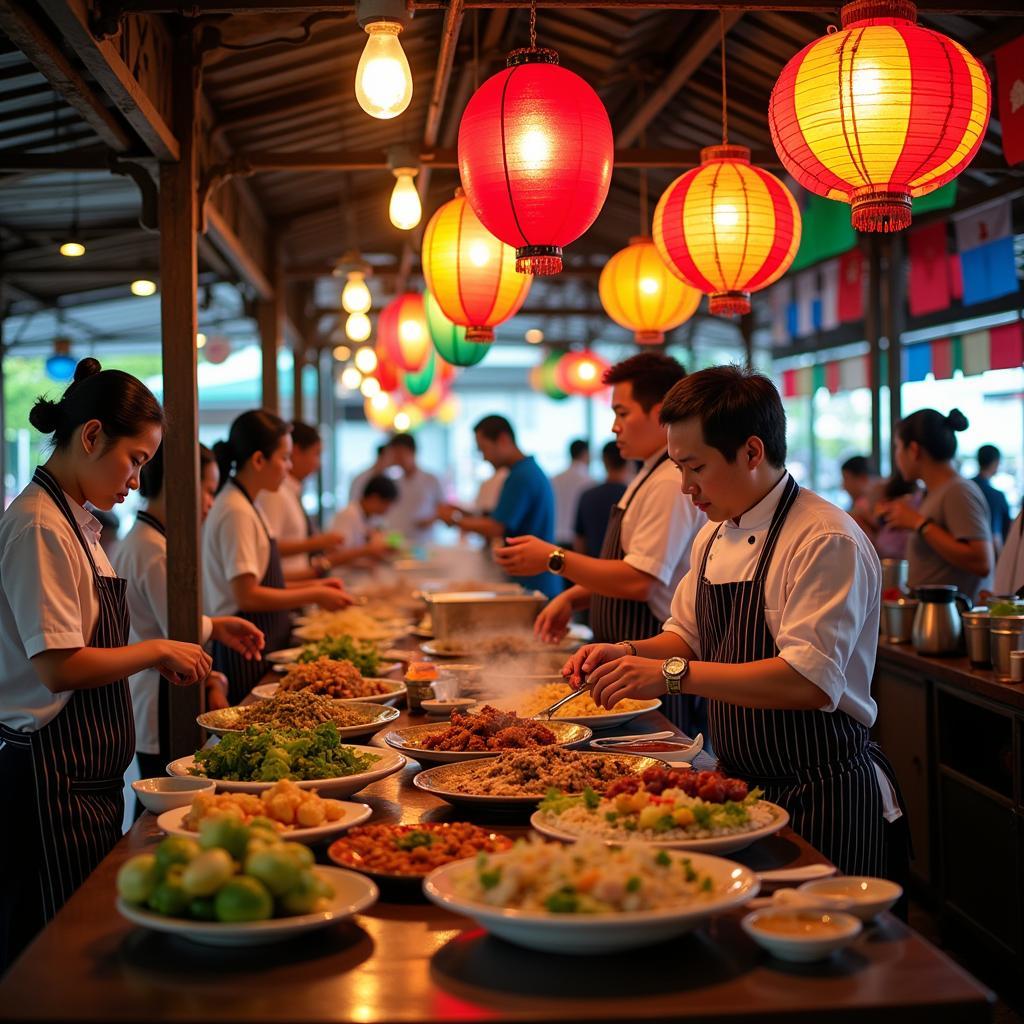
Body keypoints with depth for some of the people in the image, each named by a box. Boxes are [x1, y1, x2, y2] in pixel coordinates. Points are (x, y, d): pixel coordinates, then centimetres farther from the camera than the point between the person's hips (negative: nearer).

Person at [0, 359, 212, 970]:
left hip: (90, 776, 10)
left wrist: (156, 660, 8)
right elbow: (59, 666, -22)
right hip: (52, 777, -10)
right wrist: (155, 652, -11)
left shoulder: (76, 522, 13)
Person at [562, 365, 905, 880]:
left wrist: (673, 674, -32)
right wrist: (629, 653, -1)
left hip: (819, 797, -8)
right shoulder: (715, 535, 8)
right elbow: (688, 639, 20)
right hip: (739, 782, 8)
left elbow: (810, 681, -29)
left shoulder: (827, 542, -19)